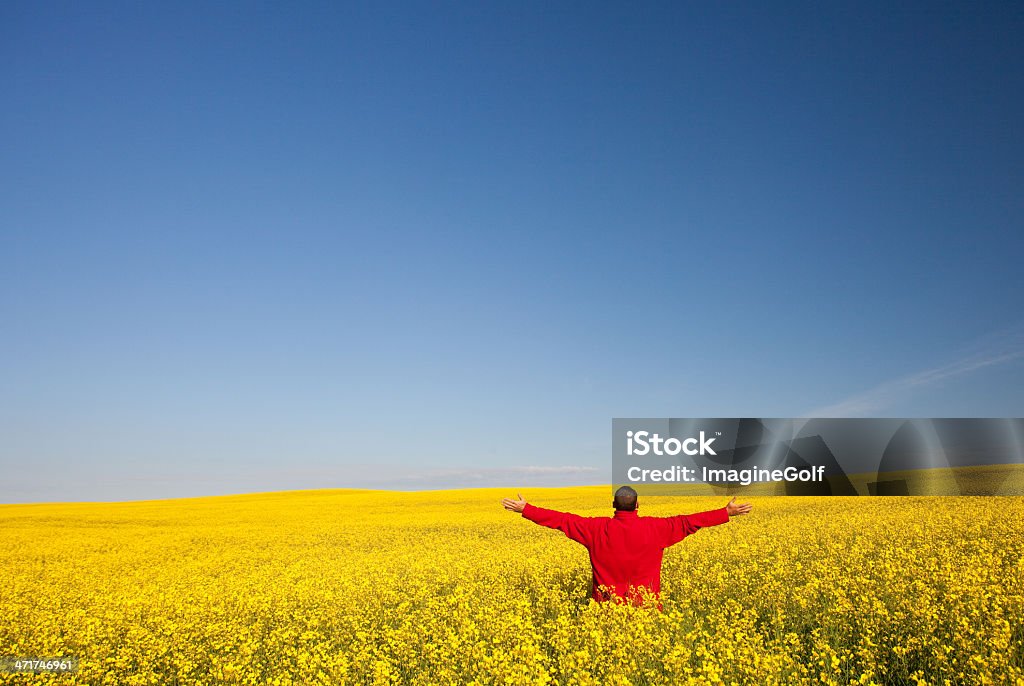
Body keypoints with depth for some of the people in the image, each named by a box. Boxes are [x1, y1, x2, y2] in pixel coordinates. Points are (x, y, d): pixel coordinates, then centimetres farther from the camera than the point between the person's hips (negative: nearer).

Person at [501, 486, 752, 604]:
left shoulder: (597, 528, -9)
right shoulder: (654, 528, -9)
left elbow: (562, 520, -6)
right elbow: (688, 522, -4)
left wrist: (525, 509, 1)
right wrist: (727, 513, 4)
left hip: (608, 604, 0)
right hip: (644, 605, 0)